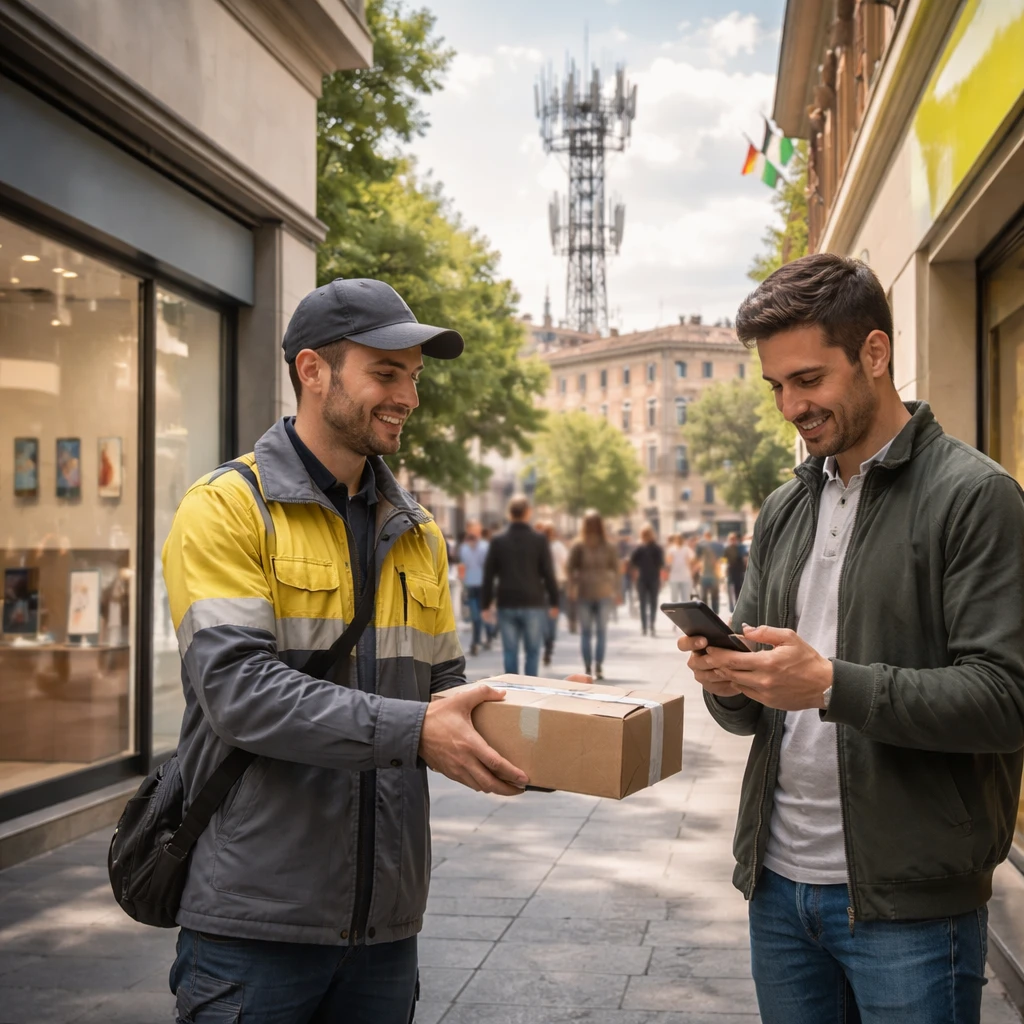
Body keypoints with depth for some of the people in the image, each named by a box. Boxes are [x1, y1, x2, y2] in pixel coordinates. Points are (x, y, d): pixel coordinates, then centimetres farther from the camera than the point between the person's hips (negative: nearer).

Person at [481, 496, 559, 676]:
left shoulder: (498, 540, 2)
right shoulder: (539, 539, -3)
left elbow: (488, 575, 3)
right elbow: (548, 573, -3)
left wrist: (486, 604, 9)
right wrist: (554, 602, 5)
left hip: (506, 604, 2)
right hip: (533, 604, -2)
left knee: (510, 653, 5)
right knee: (532, 652, 6)